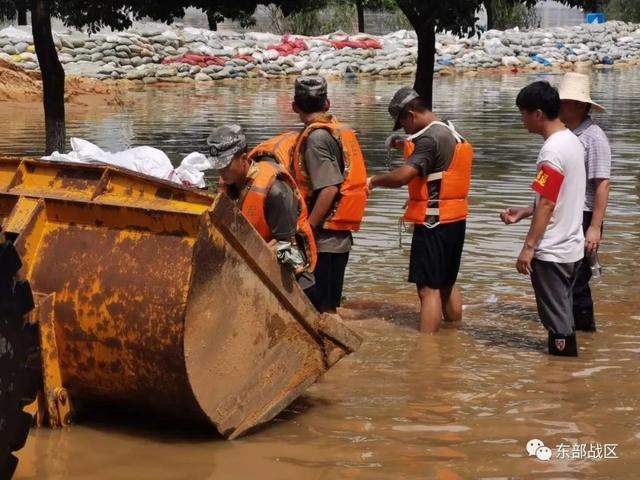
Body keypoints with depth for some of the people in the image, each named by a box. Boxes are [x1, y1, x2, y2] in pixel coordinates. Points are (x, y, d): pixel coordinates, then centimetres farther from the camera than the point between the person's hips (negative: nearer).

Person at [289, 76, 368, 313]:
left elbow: (329, 188, -22)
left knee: (319, 308, -4)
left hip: (323, 238, -9)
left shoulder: (316, 137, -14)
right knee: (329, 306, 16)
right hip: (341, 237, 9)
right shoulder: (342, 130, 12)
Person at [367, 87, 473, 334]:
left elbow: (403, 175, -29)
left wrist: (374, 181, -13)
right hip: (456, 220, 9)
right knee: (447, 285, 18)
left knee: (428, 289, -7)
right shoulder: (452, 134, 12)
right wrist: (406, 145, 22)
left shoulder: (430, 139, -18)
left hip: (433, 223, -9)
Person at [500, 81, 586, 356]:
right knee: (563, 311, 18)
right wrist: (522, 212, 14)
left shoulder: (552, 151, -20)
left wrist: (528, 247, -17)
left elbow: (547, 205, -21)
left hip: (552, 251, -9)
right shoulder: (572, 141, 9)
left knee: (556, 317, 1)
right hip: (572, 247, 9)